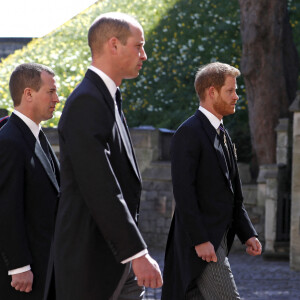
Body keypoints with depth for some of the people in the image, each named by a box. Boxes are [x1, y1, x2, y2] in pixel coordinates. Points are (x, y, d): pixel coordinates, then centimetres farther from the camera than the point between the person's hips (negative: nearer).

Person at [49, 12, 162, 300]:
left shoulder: (107, 99, 16)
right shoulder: (85, 102, -16)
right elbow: (99, 190, -23)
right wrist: (138, 253, -23)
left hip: (120, 265, 10)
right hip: (91, 265, -10)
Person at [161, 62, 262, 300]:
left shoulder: (223, 136, 18)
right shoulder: (189, 133, -11)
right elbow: (184, 191, -18)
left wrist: (248, 234, 12)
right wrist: (200, 240, -21)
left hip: (218, 239, 9)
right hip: (199, 240, -9)